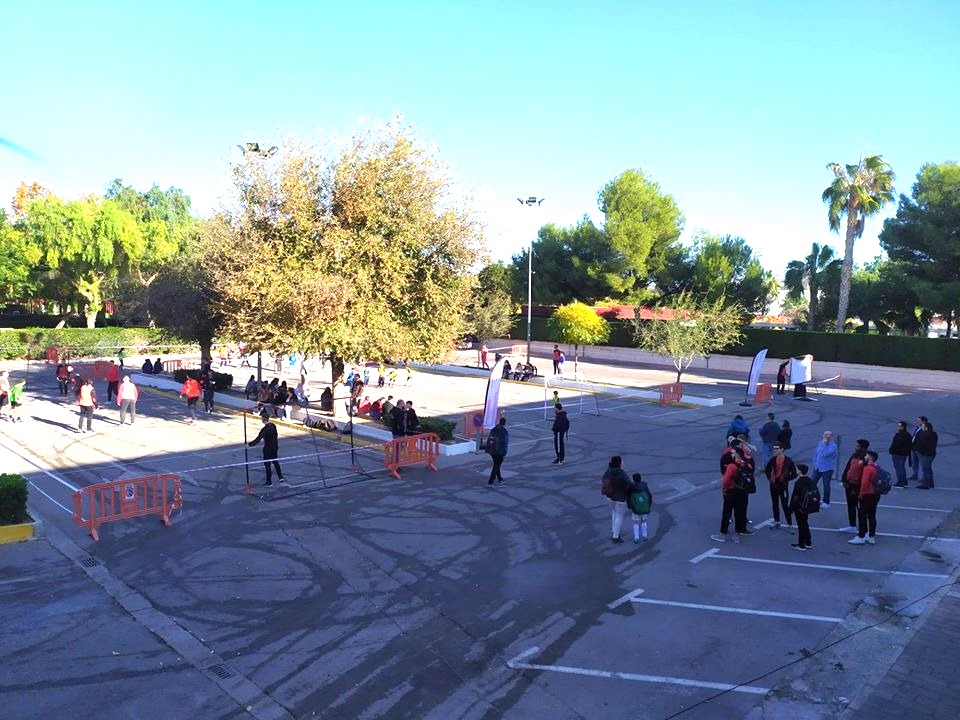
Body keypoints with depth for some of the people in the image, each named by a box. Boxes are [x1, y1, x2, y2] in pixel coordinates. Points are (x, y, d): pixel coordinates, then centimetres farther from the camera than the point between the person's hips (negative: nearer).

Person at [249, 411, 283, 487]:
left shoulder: (264, 429, -24)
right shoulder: (273, 426, -2)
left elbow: (257, 440, -25)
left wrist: (249, 444, -16)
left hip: (268, 449, -7)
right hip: (275, 447, 7)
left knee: (267, 465, 6)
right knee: (275, 462, 23)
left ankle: (269, 482, 15)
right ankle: (280, 477, 29)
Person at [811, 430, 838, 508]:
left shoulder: (833, 446, -14)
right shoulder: (820, 443, 5)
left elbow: (826, 454, -28)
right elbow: (816, 453, 15)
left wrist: (824, 444, -21)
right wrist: (815, 463, 12)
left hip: (827, 469, -6)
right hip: (817, 467, 6)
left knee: (826, 485, 2)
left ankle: (826, 502, 13)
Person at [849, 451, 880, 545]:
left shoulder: (868, 468, -18)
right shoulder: (876, 468, 8)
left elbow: (865, 482, -21)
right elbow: (875, 481, 14)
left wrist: (861, 494, -10)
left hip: (868, 495, -8)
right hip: (875, 495, 8)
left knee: (862, 515, -1)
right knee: (872, 516, 13)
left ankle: (861, 537, 1)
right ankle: (872, 537, 18)